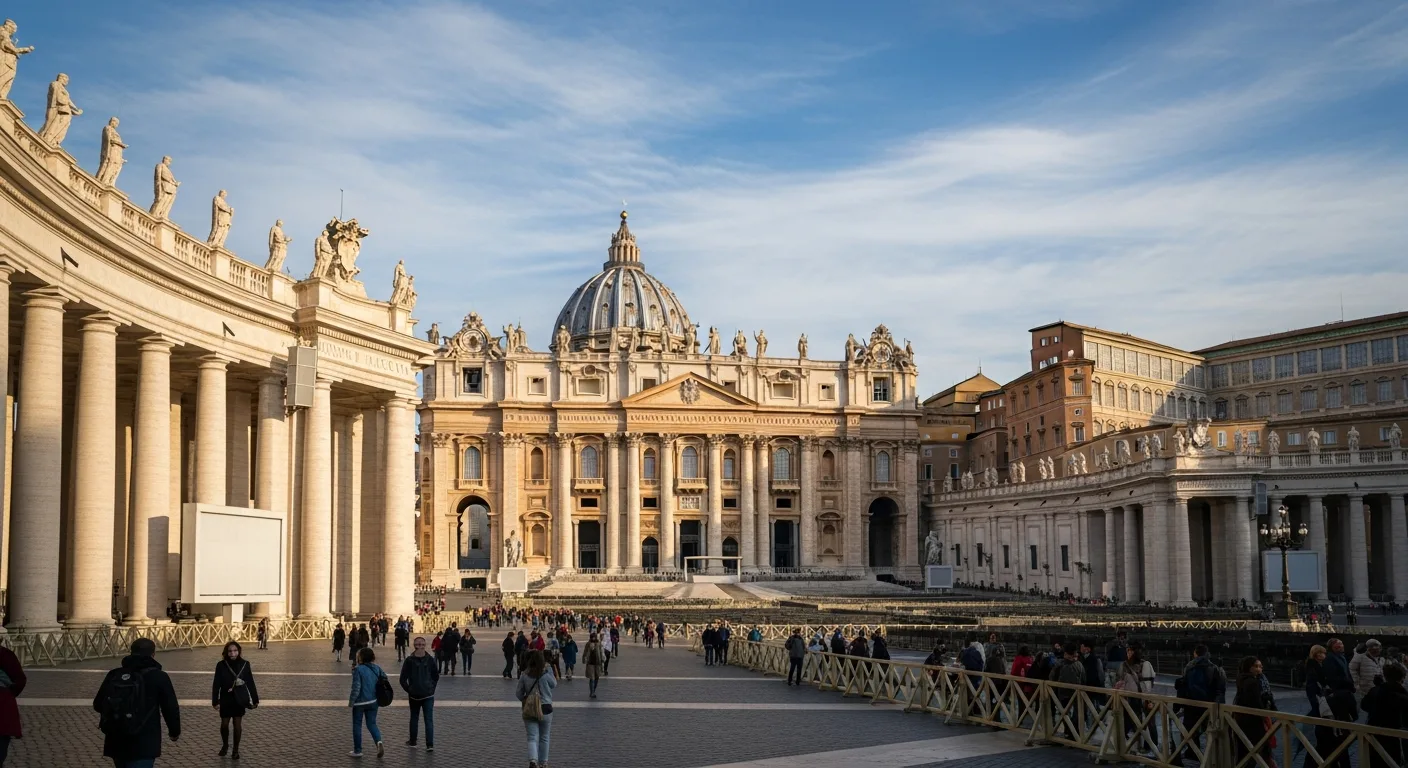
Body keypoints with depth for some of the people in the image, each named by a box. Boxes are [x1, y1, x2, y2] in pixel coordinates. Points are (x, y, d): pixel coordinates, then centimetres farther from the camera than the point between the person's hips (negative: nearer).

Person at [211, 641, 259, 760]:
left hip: (240, 699, 0)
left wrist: (255, 699, 4)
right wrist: (215, 701, -8)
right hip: (226, 699, 0)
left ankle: (236, 750, 18)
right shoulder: (221, 665, -8)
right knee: (224, 724, 7)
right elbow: (216, 684, -5)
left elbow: (250, 682, 0)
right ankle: (225, 745, 34)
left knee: (237, 724, 4)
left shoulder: (244, 664, -6)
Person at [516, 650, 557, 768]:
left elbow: (519, 693, 1)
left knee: (532, 738, 1)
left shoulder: (525, 676, -5)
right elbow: (554, 684, 6)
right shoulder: (546, 675, -13)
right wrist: (549, 670, 6)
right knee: (544, 738, 16)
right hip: (545, 709, -1)